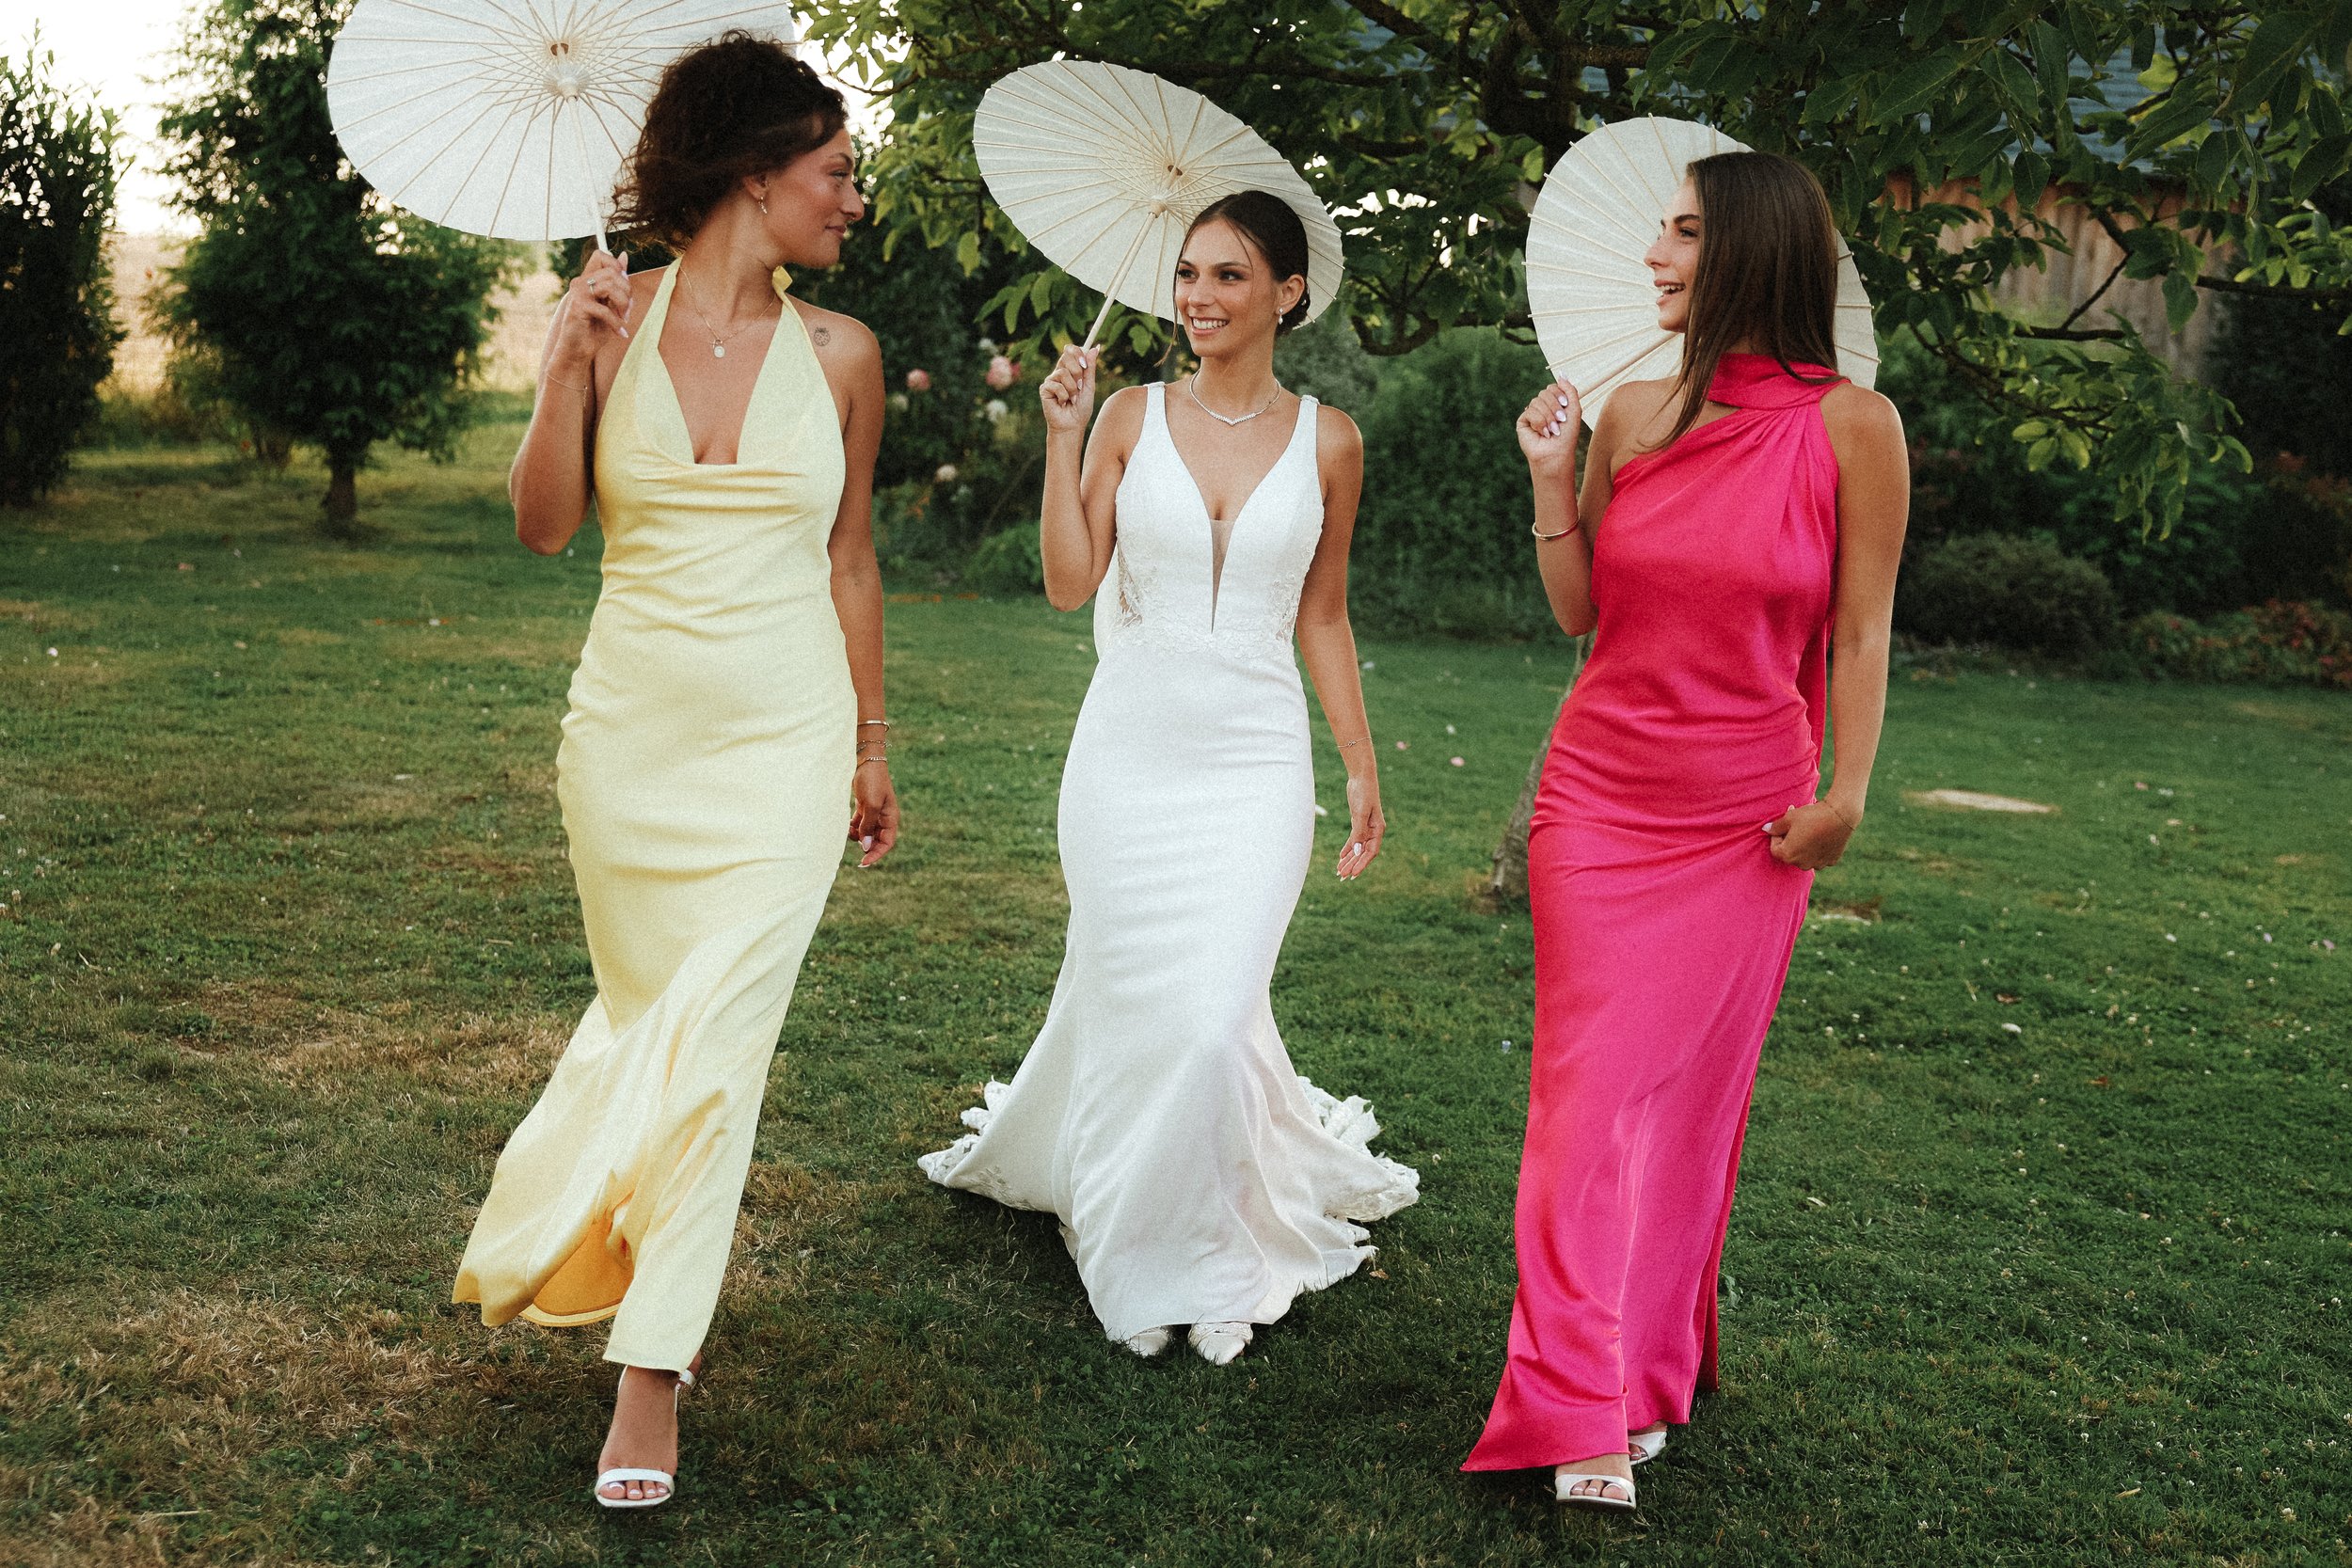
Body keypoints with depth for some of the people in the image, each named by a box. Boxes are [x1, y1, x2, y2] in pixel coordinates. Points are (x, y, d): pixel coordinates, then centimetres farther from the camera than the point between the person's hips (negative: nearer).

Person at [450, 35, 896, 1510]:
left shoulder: (838, 353, 2)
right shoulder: (616, 318, -1)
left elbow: (849, 561, 10)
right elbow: (543, 524, -4)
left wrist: (873, 749, 13)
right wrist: (568, 370, -17)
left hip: (784, 740, 0)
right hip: (633, 726, 1)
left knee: (717, 1037, -6)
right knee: (647, 1011, 13)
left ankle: (651, 1372, 3)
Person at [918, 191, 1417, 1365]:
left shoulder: (1326, 441, 3)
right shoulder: (1132, 417, 2)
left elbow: (1323, 616, 11)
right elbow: (1070, 583, -3)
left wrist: (1362, 770, 11)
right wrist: (1062, 435, -8)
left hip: (1256, 754, 0)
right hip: (1130, 742, 1)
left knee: (1212, 1013, -9)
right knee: (1129, 996, 6)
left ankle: (1186, 1260, 16)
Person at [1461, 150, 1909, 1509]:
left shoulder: (1852, 427, -5)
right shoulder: (1633, 416, 2)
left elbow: (1861, 632, -2)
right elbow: (1581, 614, 7)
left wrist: (1844, 798, -5)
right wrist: (1552, 481, -5)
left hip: (1747, 821, -2)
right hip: (1602, 796, 2)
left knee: (1697, 1093, 8)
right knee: (1593, 1083, -3)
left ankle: (1650, 1372, 24)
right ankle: (1584, 1414, 2)